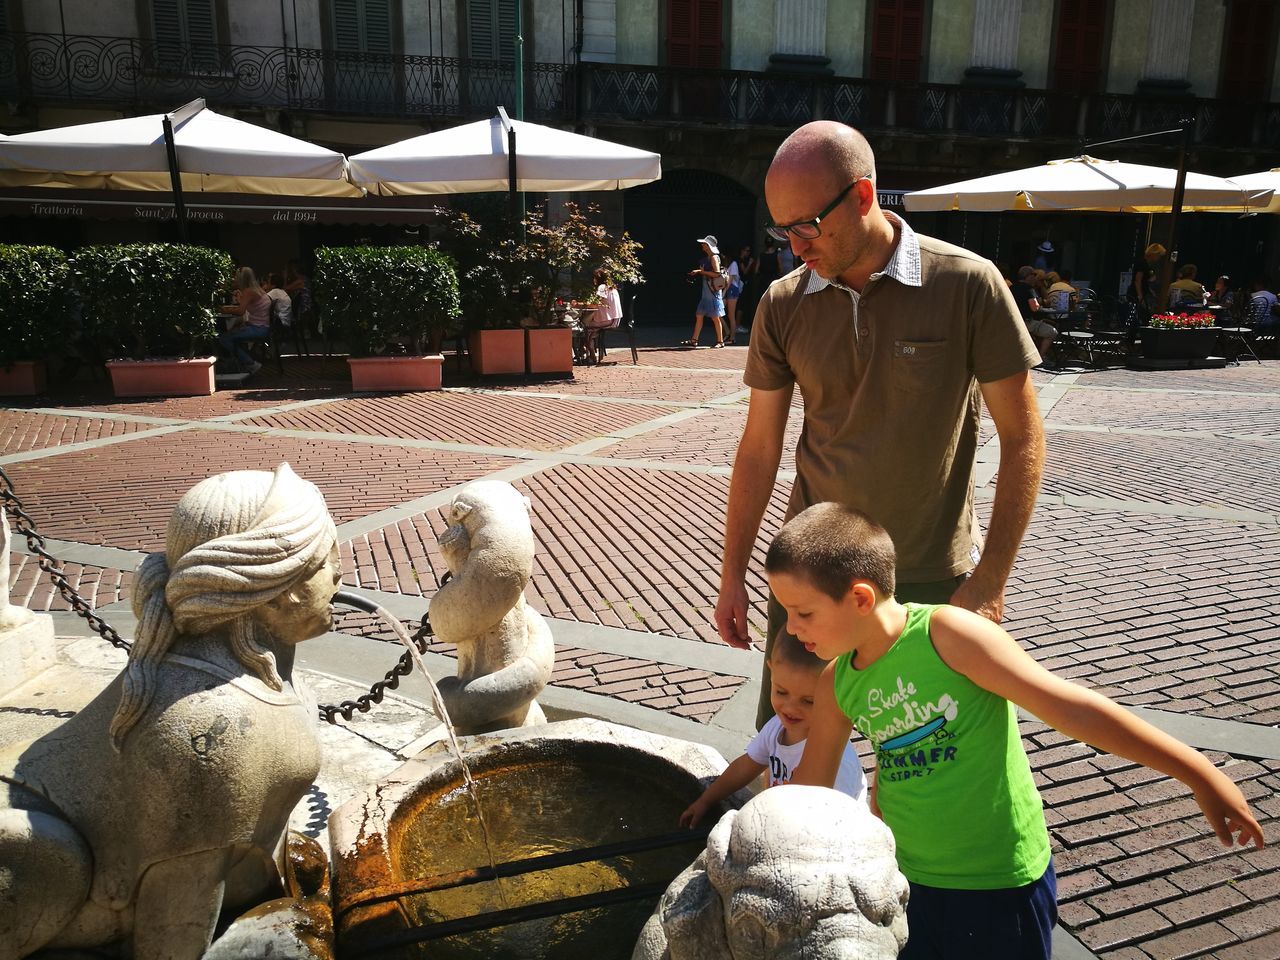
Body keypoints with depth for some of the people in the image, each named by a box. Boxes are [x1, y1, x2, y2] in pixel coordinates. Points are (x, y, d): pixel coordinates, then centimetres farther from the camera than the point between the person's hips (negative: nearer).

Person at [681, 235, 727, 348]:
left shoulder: (714, 257, -11)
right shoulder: (708, 257, 15)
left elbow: (717, 273, -21)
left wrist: (702, 271, -15)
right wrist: (698, 272, 10)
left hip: (713, 292, -9)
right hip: (706, 292, 9)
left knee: (715, 317, -3)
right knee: (699, 316, 8)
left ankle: (720, 341, 6)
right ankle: (694, 340, 11)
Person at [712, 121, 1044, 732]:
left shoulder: (967, 285, -11)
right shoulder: (783, 306, -3)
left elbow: (1022, 438, -7)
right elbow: (759, 448, 3)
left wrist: (989, 581, -11)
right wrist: (732, 575, 5)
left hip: (932, 578, -2)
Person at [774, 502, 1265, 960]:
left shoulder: (947, 633, -23)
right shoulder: (836, 684, -5)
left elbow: (1071, 707, -20)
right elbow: (809, 788, 7)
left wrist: (1199, 772, -17)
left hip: (1000, 885, -5)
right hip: (904, 880, 5)